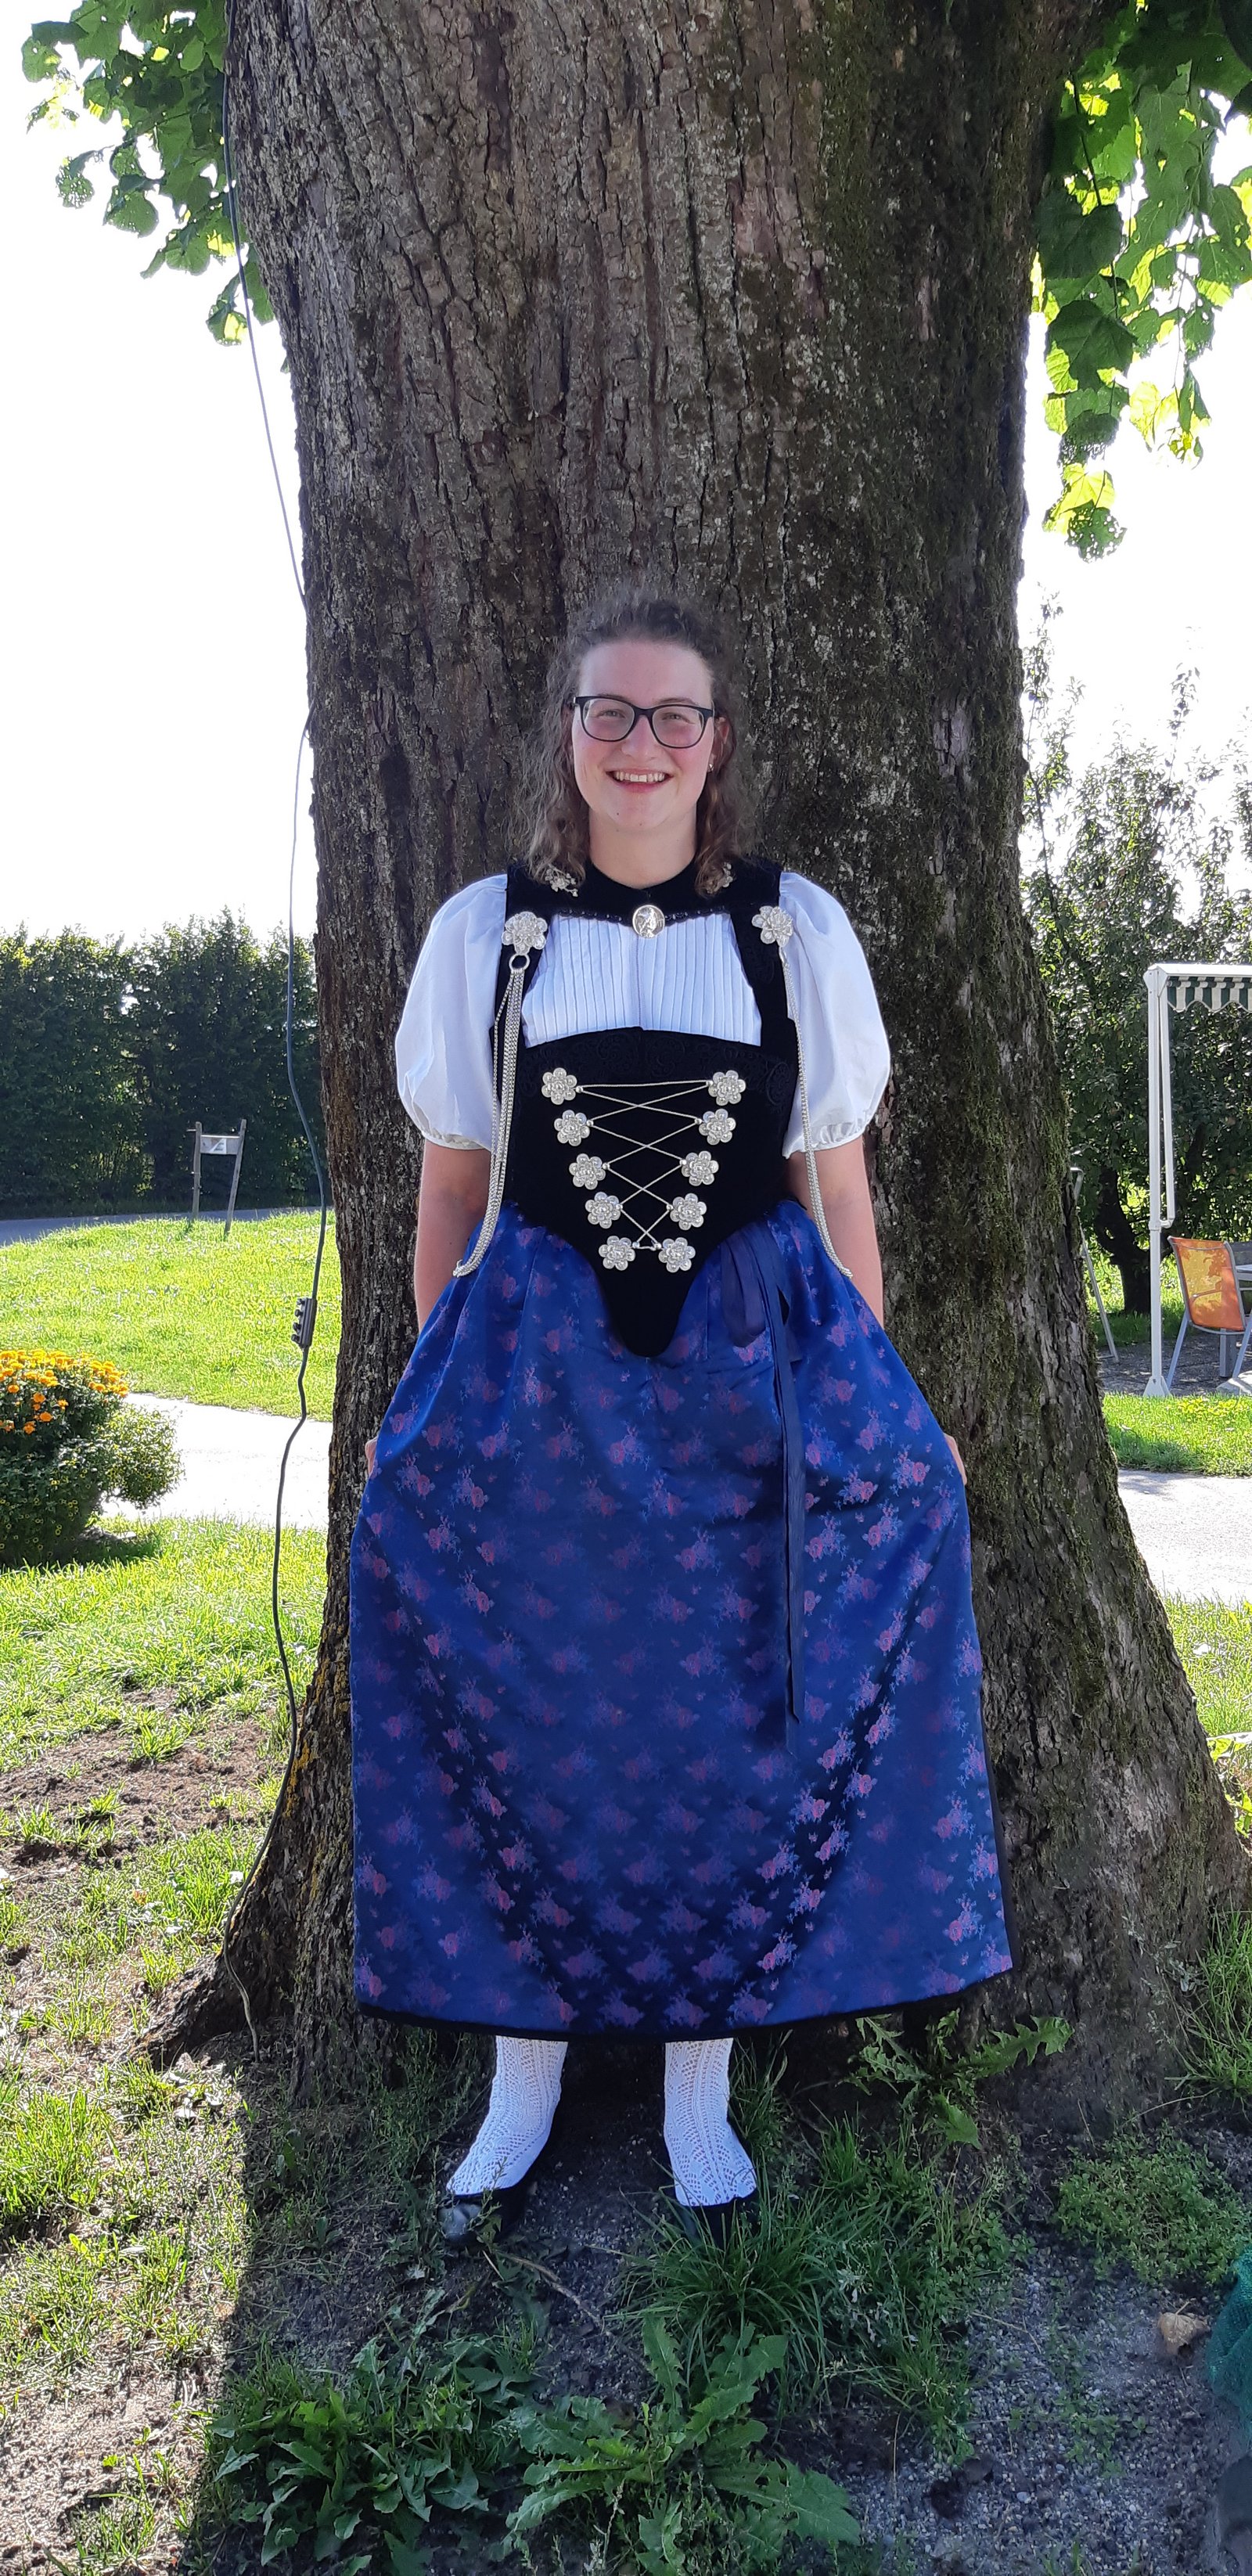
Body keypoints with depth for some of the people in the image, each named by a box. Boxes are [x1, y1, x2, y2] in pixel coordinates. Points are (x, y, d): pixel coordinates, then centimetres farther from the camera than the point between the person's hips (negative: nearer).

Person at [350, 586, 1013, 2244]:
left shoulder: (798, 929, 4)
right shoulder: (485, 932, 5)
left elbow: (838, 1185, 6)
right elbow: (454, 1186, 7)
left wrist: (867, 1387, 5)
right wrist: (432, 1391, 7)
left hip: (753, 1368, 0)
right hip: (531, 1368, 0)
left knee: (733, 1726, 3)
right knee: (522, 1723, 4)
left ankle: (702, 2079, 21)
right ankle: (526, 2069, 23)